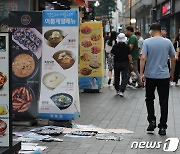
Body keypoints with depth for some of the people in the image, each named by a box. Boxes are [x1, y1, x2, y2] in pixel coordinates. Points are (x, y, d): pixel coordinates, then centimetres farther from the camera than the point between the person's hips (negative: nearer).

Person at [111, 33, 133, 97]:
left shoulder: (115, 46, -6)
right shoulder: (126, 47, -11)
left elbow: (112, 54, 6)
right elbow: (129, 55, -10)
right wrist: (131, 63, -1)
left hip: (116, 63, 2)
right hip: (125, 63, -2)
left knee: (117, 77, 16)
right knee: (125, 77, -2)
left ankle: (117, 90, 28)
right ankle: (121, 91, -16)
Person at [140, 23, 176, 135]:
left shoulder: (147, 42, -5)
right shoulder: (168, 42, 1)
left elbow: (143, 58, -13)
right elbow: (173, 59, 5)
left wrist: (141, 74, -8)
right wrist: (172, 73, 16)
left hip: (150, 76, -1)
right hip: (164, 76, 1)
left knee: (149, 99, 17)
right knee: (164, 102, 4)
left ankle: (152, 121, 6)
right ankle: (163, 127, 5)